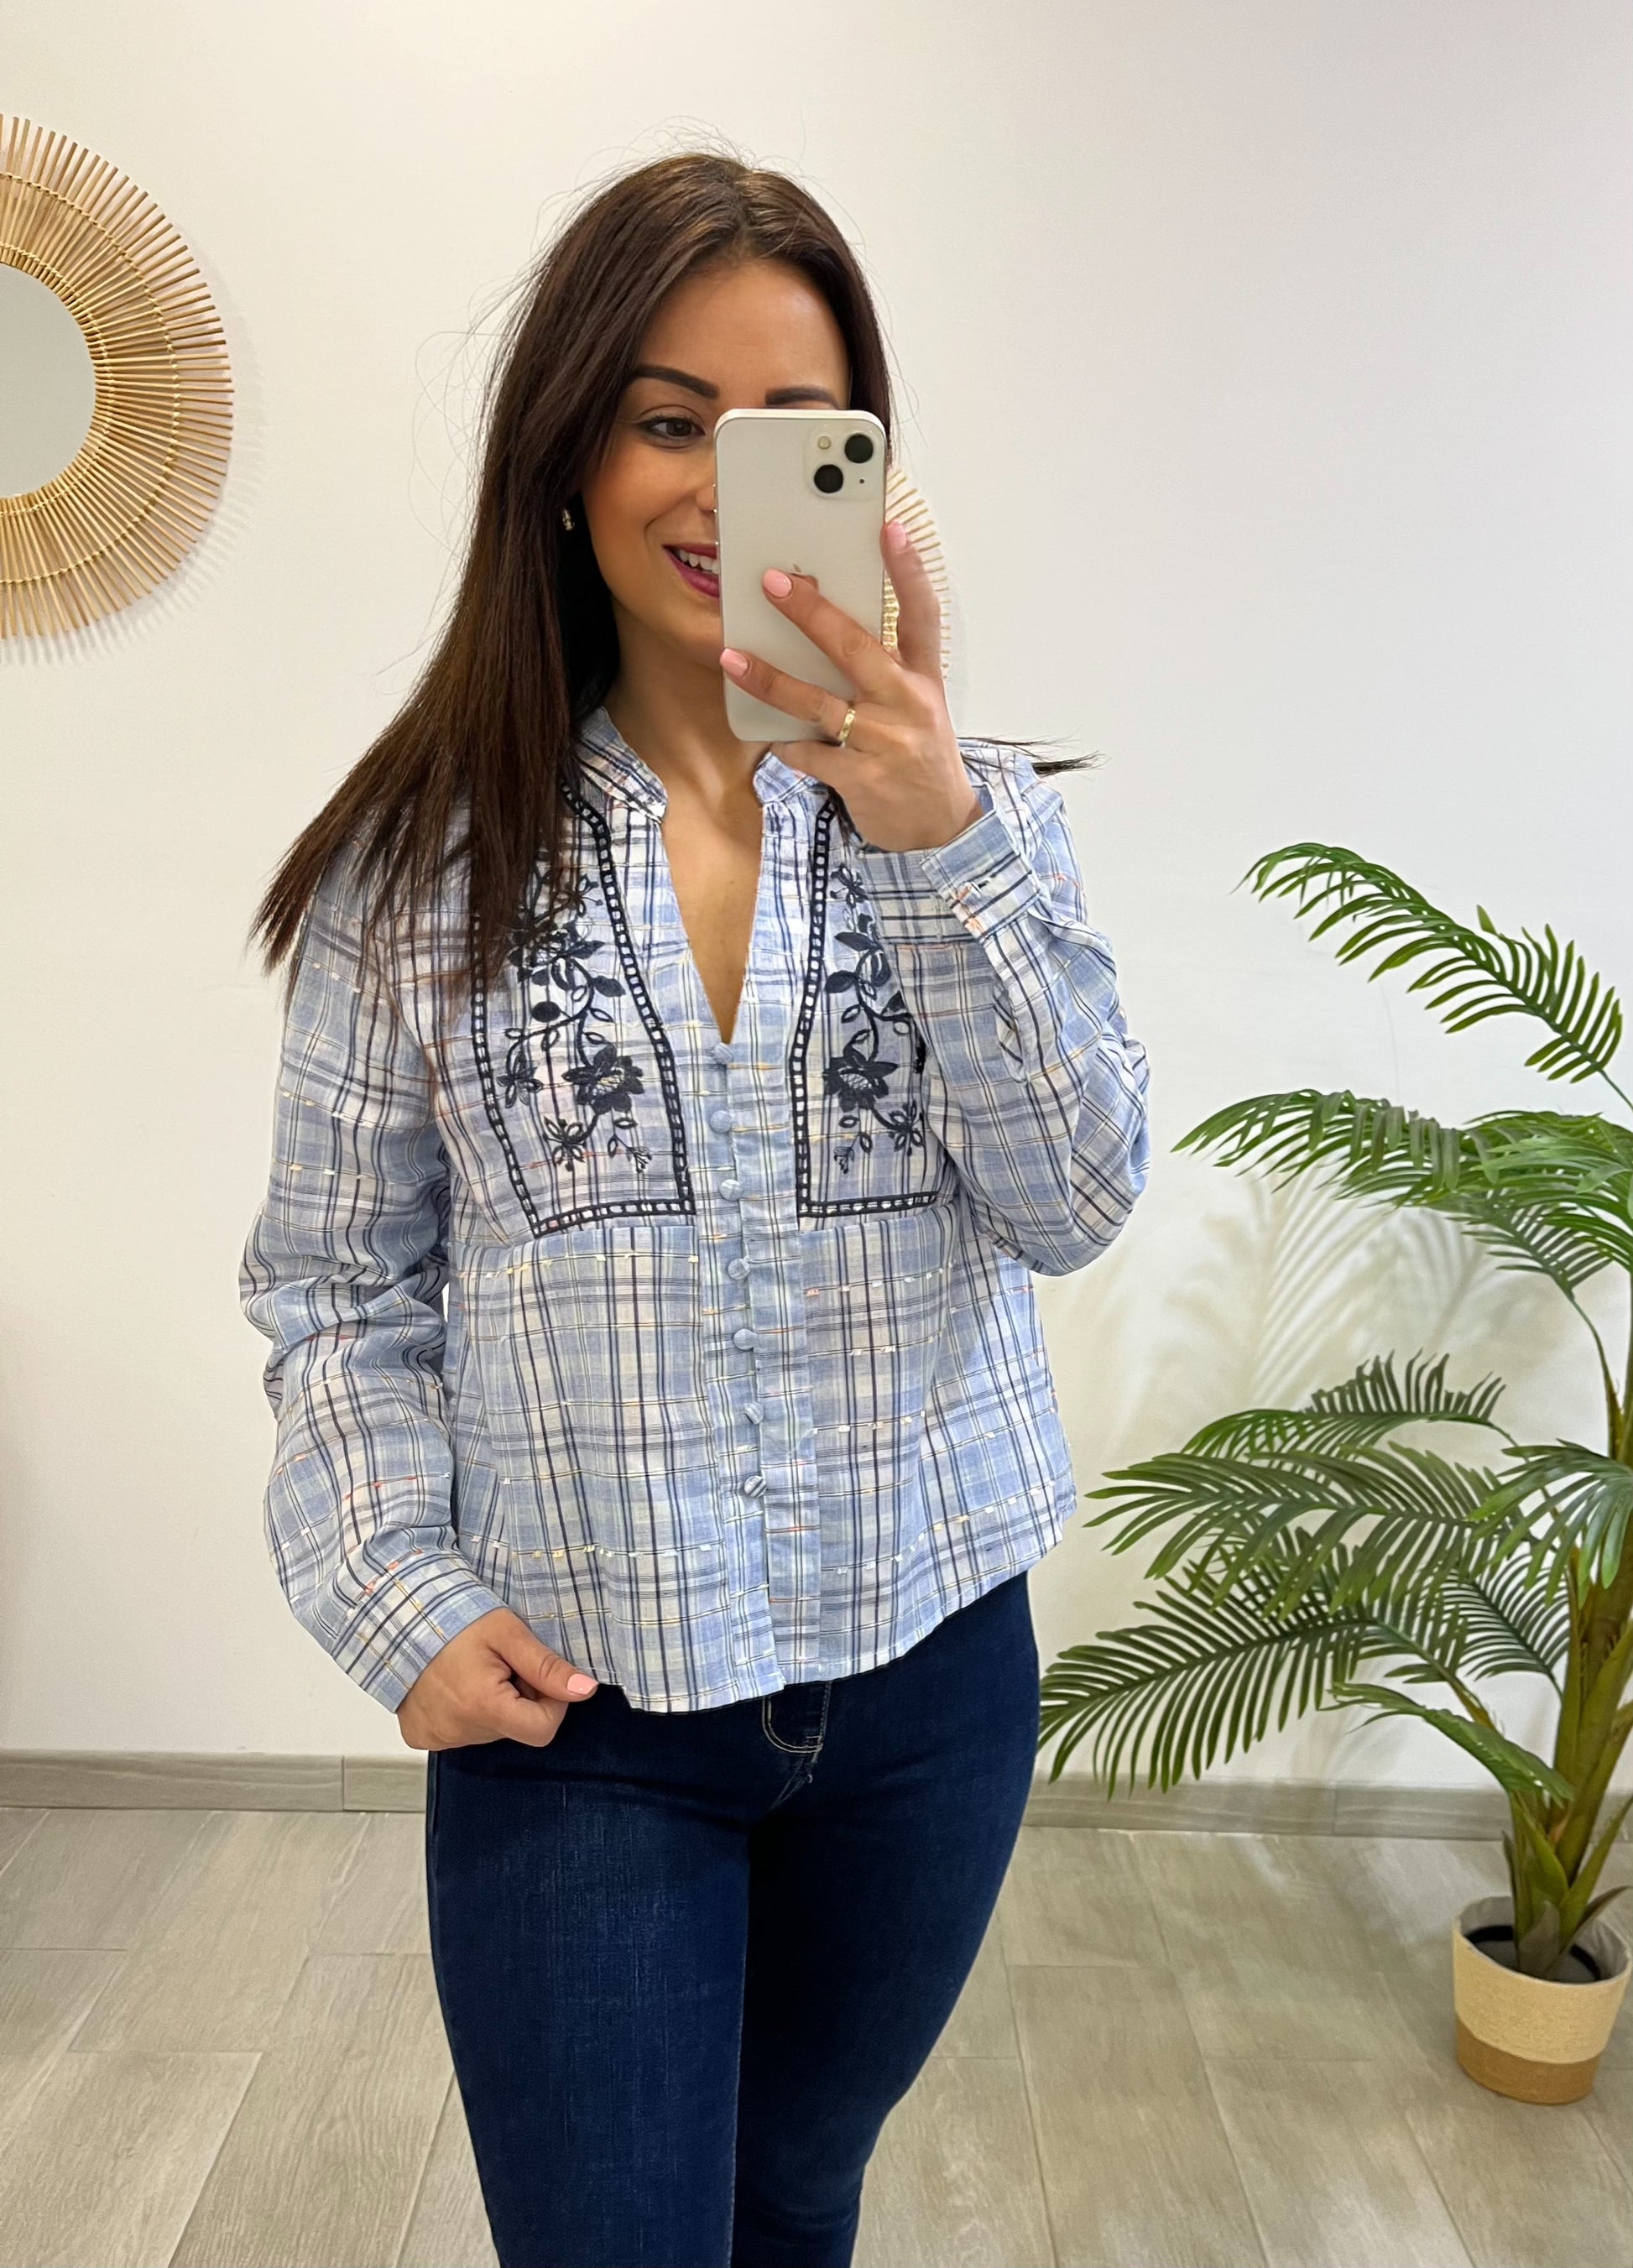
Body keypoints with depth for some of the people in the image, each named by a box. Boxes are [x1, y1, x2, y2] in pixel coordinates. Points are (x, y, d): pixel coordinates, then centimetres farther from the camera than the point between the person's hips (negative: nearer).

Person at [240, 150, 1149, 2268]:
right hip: (566, 1705, -2)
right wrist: (402, 1603, -11)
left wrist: (940, 841, -24)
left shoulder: (968, 806, -2)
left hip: (924, 1674, 2)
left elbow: (1071, 1206, -12)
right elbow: (337, 1281, 0)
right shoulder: (428, 848, -5)